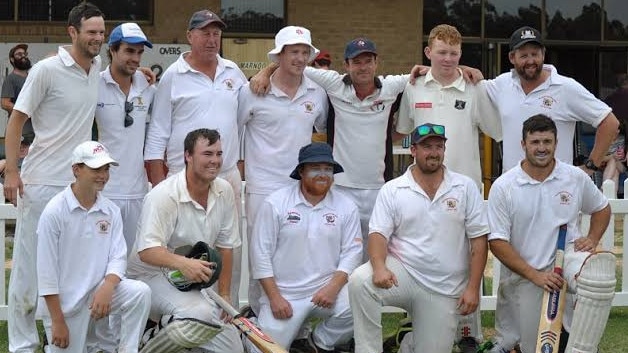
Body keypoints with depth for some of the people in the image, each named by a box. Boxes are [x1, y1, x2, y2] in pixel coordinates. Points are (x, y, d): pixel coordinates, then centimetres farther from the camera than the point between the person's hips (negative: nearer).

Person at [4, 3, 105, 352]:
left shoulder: (99, 67, 6)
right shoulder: (47, 70, -11)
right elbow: (16, 120, -8)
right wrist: (11, 171, -15)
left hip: (81, 183, 6)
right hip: (42, 183, -6)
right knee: (29, 267, 2)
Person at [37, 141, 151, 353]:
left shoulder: (111, 211, 0)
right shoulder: (54, 212, -14)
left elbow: (118, 257, -1)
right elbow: (47, 270, -13)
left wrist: (107, 288, -24)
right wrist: (57, 321, -13)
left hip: (98, 291, 3)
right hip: (63, 301, -3)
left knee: (140, 292, -22)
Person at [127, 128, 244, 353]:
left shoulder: (224, 192, 0)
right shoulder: (163, 195, -20)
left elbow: (225, 246, 7)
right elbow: (147, 251, -29)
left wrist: (224, 295, 4)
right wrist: (182, 263, -46)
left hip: (196, 282, 7)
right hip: (152, 275, -7)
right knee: (201, 312, -37)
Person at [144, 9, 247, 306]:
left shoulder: (233, 72, 10)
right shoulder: (173, 77, -2)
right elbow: (157, 137, -2)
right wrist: (158, 188, -6)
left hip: (228, 176, 4)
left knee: (231, 252, 8)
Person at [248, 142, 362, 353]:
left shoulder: (346, 207, 3)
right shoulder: (275, 203, -3)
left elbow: (352, 252, 1)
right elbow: (261, 252, -4)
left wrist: (333, 287, -15)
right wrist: (274, 297, -10)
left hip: (327, 289, 2)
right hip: (284, 294, -2)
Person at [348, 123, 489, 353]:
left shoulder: (466, 187, 1)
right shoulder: (392, 190, 1)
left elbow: (478, 239, 0)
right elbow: (378, 234, -5)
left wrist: (473, 288, -7)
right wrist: (380, 267, -26)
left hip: (444, 290, 1)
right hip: (402, 273, -1)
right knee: (359, 281, -31)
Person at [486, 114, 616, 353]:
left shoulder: (576, 177, 1)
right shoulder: (503, 187, -6)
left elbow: (602, 209, 19)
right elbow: (497, 243, -8)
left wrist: (592, 239, -1)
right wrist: (535, 275, -16)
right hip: (524, 274, -1)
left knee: (601, 266, -34)